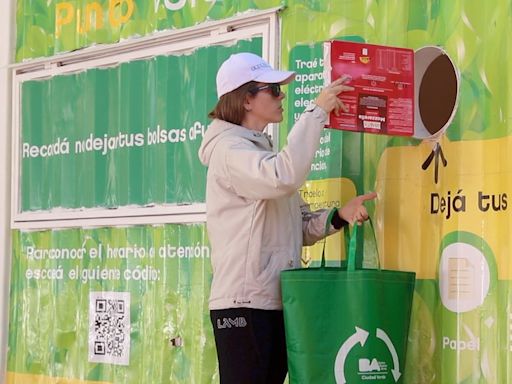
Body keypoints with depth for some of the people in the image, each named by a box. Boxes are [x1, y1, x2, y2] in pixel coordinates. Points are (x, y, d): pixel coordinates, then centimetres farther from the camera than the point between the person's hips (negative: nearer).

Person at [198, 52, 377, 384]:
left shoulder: (262, 150, 21)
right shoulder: (230, 149, -8)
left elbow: (299, 228, 18)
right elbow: (285, 177, -29)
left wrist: (340, 216, 0)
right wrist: (317, 111, -21)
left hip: (276, 303, 9)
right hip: (244, 304, -9)